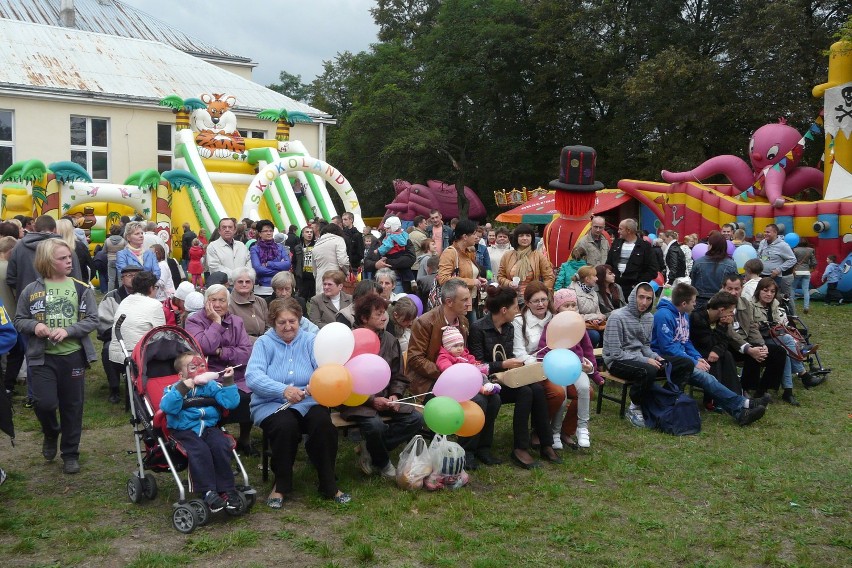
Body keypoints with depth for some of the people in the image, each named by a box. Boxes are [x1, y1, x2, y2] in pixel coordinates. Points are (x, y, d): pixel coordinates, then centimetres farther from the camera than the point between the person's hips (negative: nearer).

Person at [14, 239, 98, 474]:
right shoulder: (31, 290, -1)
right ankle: (51, 433, 24)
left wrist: (68, 331, -17)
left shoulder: (81, 288, -1)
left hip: (73, 355, 1)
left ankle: (70, 454, 23)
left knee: (72, 406, 7)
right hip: (42, 357, -1)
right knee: (45, 403, -11)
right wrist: (34, 326, -15)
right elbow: (19, 320, 6)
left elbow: (92, 320, -2)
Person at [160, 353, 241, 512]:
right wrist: (185, 385, -28)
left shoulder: (211, 386, 11)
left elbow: (230, 403, 0)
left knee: (221, 446, -25)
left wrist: (228, 382, -8)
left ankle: (226, 489, -15)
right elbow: (167, 407, -20)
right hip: (184, 430, -3)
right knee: (199, 450, -31)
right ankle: (208, 492, -25)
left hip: (209, 427, 3)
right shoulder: (174, 388, 3)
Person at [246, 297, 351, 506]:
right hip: (271, 405, -1)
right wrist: (283, 390, -32)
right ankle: (281, 485, -10)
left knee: (323, 422, -30)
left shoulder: (310, 340, 8)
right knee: (286, 424, -33)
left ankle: (329, 485, -12)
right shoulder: (264, 343, 4)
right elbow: (253, 376, -15)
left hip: (308, 402, 2)